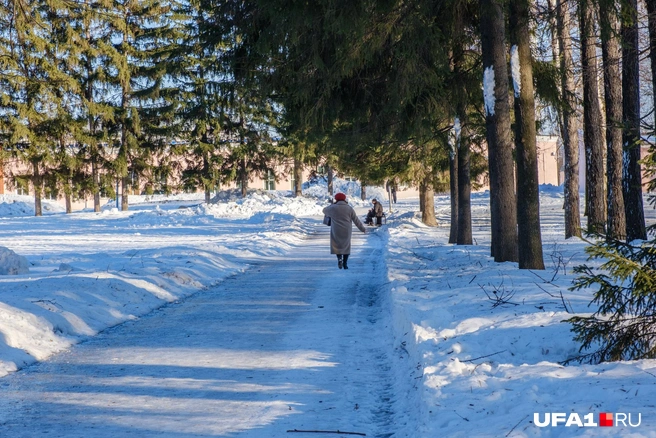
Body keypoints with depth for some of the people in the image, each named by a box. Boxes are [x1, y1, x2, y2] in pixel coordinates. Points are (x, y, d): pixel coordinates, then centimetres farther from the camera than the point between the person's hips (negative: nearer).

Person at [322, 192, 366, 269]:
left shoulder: (333, 208, -3)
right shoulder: (349, 208, 1)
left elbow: (325, 210, 17)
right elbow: (356, 220, 3)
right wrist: (363, 229, 11)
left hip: (336, 231, -1)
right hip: (346, 231, 2)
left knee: (337, 245, 10)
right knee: (346, 245, 12)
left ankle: (339, 258, -15)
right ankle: (345, 263, 10)